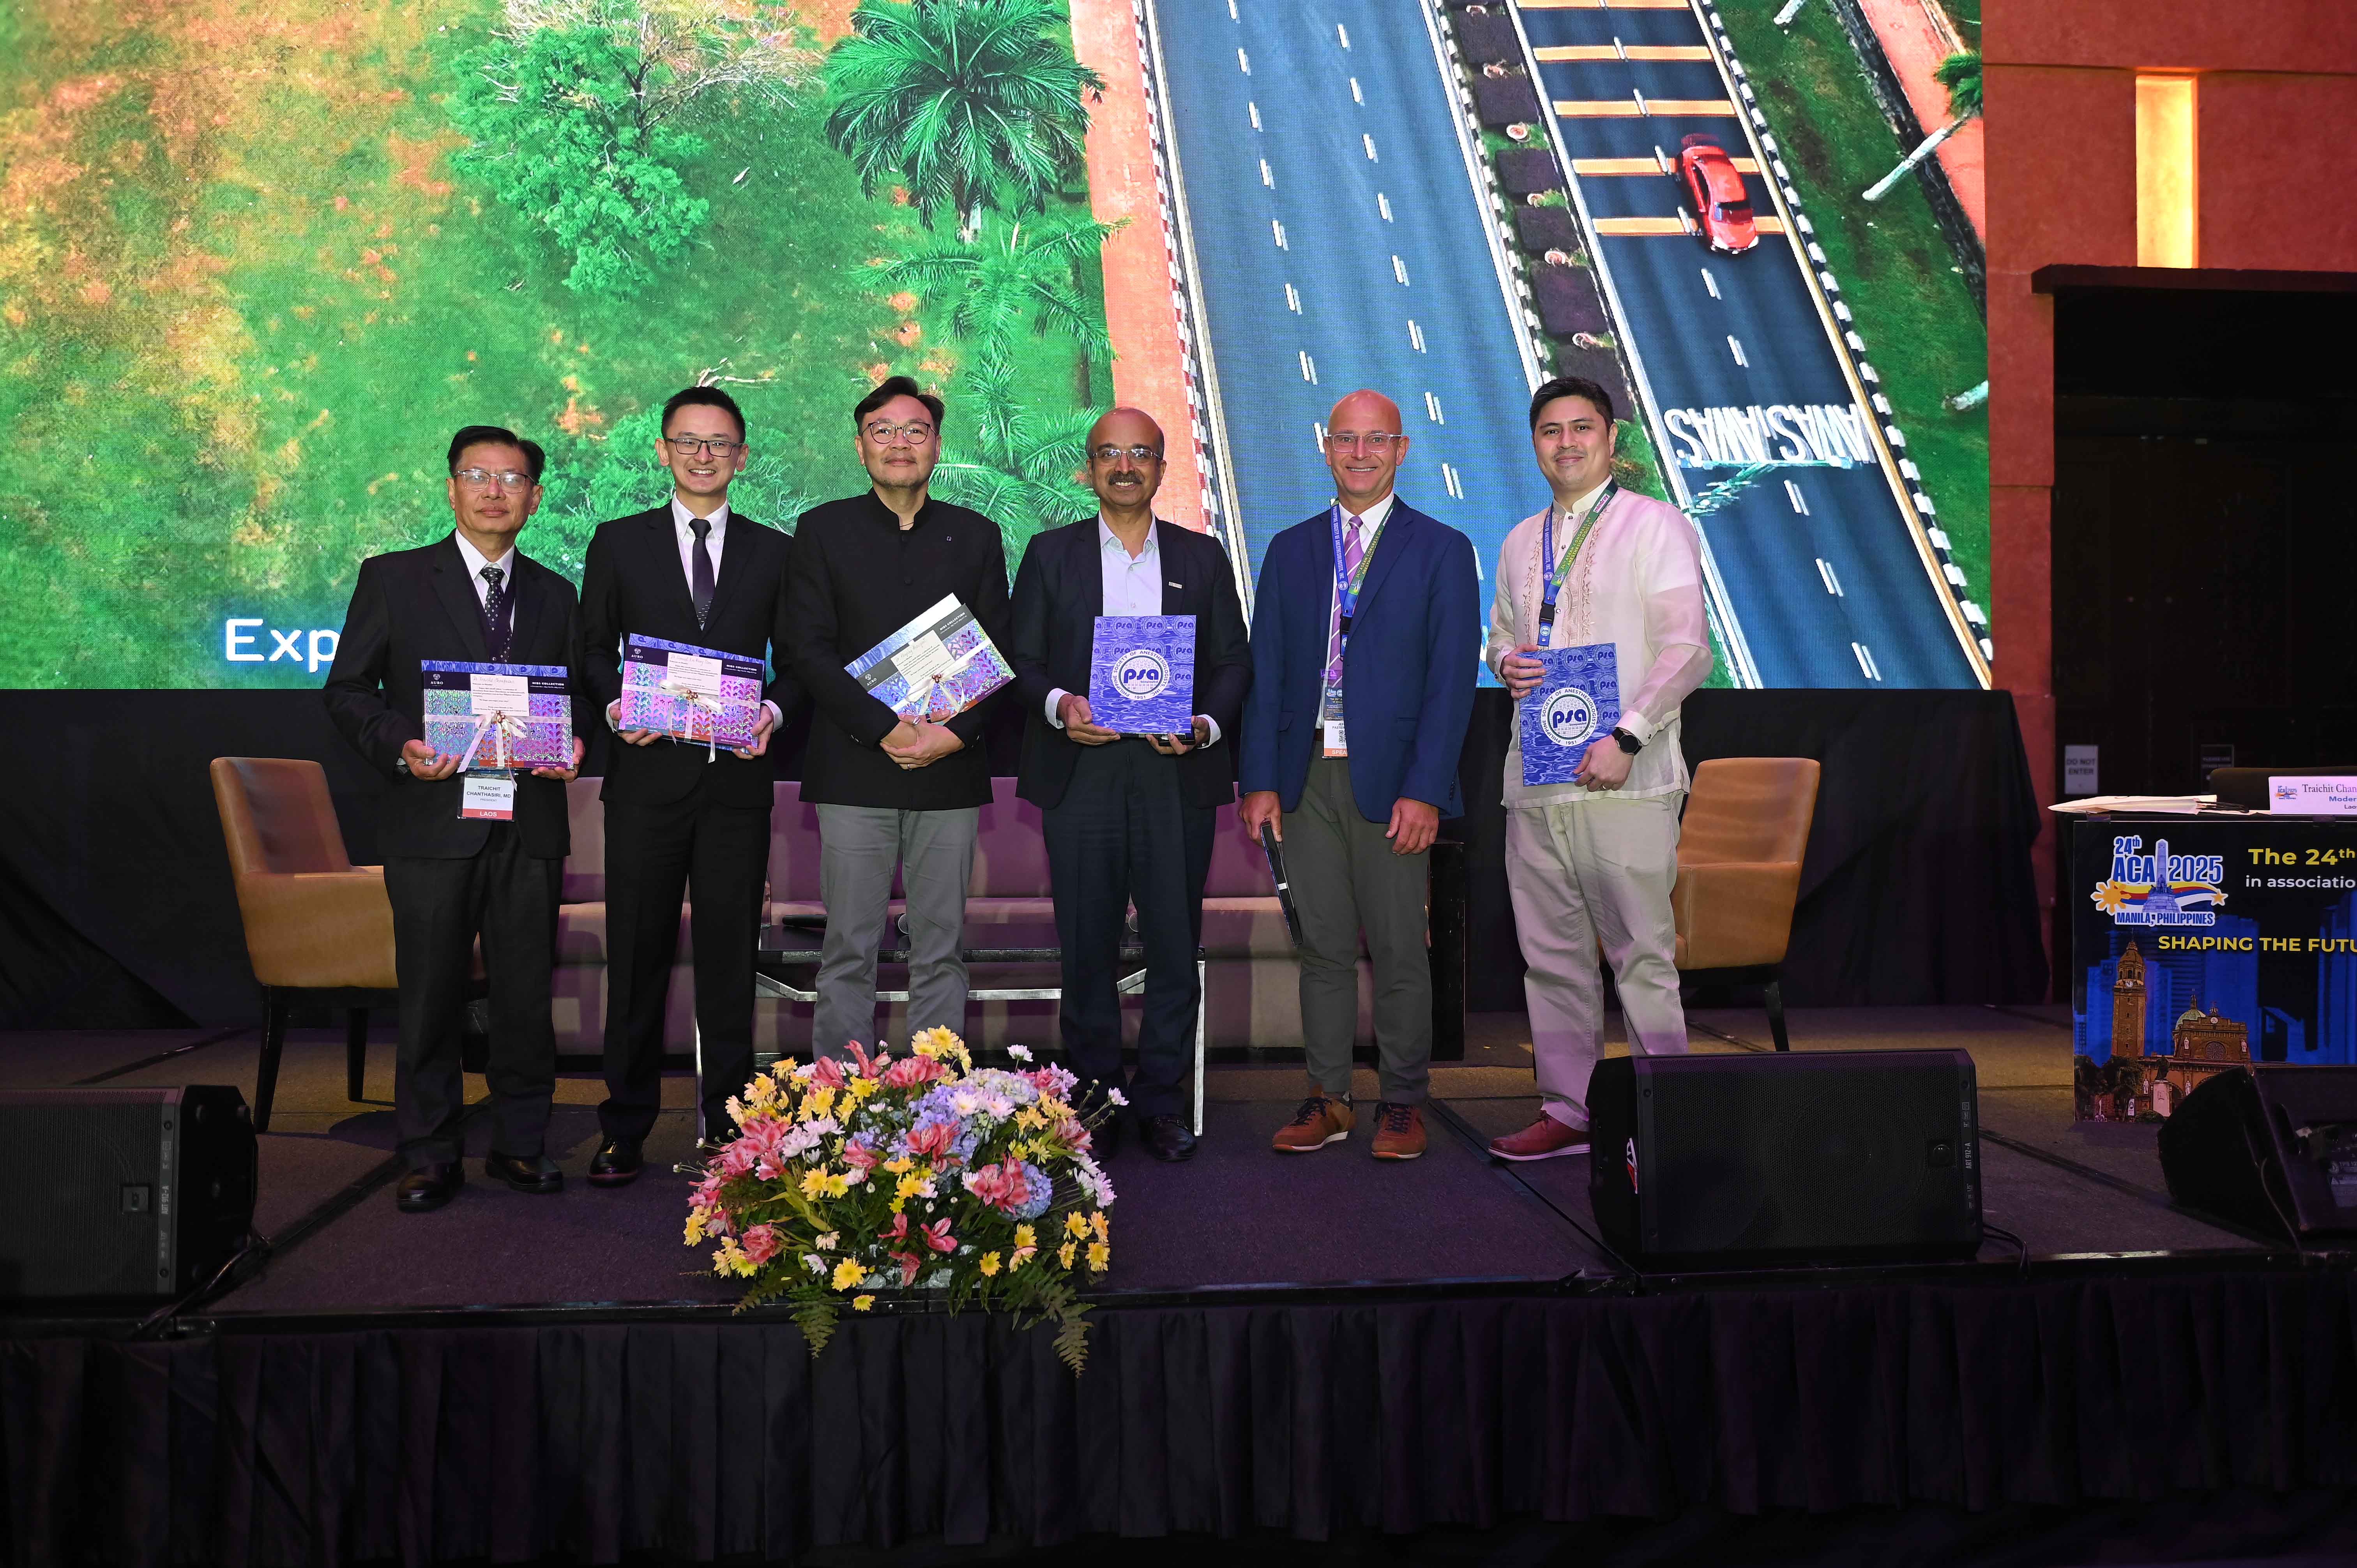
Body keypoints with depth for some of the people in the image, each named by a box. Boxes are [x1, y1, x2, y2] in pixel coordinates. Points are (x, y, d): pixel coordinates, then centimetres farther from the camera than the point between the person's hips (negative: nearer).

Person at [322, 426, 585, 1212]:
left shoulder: (554, 594, 16)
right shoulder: (393, 579, 6)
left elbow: (575, 697, 18)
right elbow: (347, 690, 4)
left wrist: (574, 747, -3)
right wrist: (400, 746, -14)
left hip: (530, 823, 3)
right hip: (434, 820, -2)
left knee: (526, 993, 6)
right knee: (431, 995, 2)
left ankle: (520, 1144, 19)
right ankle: (431, 1156, 14)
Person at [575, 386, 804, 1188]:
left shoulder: (775, 551, 11)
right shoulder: (618, 543, 10)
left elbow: (795, 661, 10)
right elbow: (595, 647, 10)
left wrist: (774, 711, -10)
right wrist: (615, 704, -10)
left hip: (737, 776, 1)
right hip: (648, 772, 0)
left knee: (730, 956, 5)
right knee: (637, 956, 3)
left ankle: (725, 1124, 16)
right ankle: (625, 1129, 12)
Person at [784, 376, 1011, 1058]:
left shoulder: (977, 536, 12)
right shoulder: (823, 529, 7)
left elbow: (998, 655, 8)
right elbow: (809, 650, -2)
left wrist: (956, 733, -9)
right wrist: (886, 728, -12)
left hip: (951, 770, 2)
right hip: (854, 770, -1)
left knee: (940, 951, 6)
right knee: (848, 950, 2)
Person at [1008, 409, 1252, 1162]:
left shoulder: (1202, 555, 13)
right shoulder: (1050, 554, 11)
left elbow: (1234, 660, 11)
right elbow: (1020, 660, 8)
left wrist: (1207, 725, -6)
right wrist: (1058, 704, -11)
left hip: (1176, 775, 1)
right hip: (1081, 778, 0)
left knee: (1175, 946, 1)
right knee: (1087, 949, 3)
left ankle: (1160, 1100, 13)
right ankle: (1093, 1098, 14)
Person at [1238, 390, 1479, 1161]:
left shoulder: (1442, 550, 3)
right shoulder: (1290, 550, 13)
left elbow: (1452, 678, -4)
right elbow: (1265, 671, 11)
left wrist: (1424, 790, -13)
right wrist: (1260, 780, 1)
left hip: (1391, 781, -3)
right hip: (1307, 778, 3)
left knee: (1399, 950, 3)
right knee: (1323, 946, 8)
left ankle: (1403, 1102, 15)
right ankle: (1328, 1098, 17)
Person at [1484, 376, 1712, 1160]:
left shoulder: (1655, 525, 0)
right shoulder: (1521, 542, 18)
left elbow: (1686, 649, -8)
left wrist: (1625, 739, -19)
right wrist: (1504, 661, 3)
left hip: (1623, 776, -6)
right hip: (1535, 774, 6)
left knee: (1643, 954, -5)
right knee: (1552, 953, 9)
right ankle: (1567, 1110, 18)